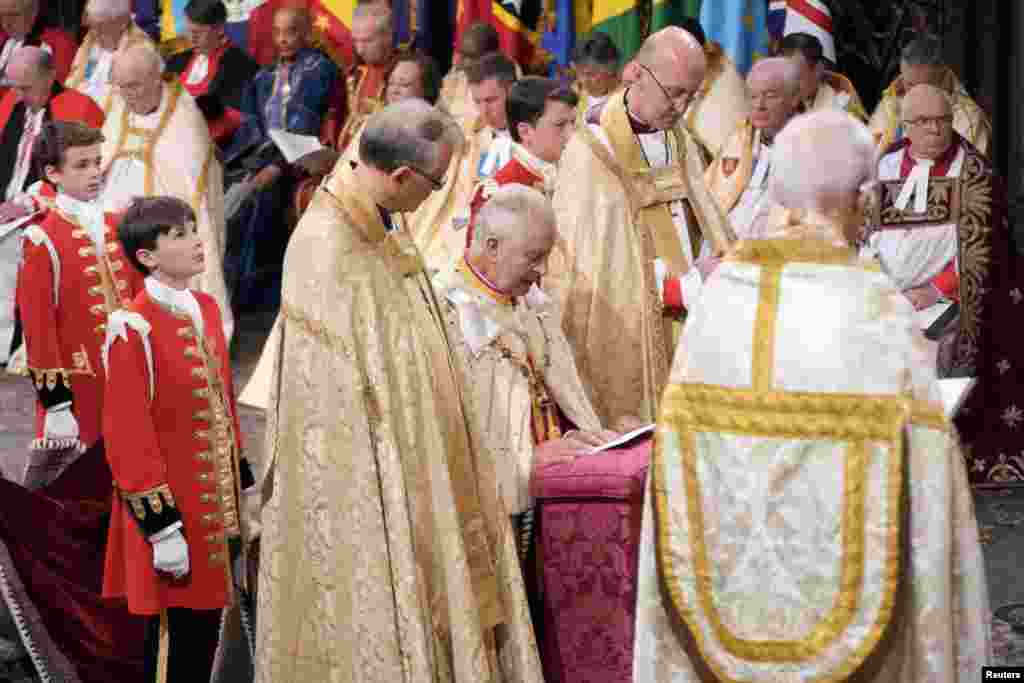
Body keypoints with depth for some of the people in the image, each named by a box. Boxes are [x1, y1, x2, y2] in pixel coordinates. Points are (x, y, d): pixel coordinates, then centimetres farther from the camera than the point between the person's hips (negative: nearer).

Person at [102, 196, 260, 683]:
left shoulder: (206, 309, 7)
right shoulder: (134, 329, -18)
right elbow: (128, 436, -18)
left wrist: (245, 486, 17)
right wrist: (161, 526, -19)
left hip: (216, 503, 7)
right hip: (173, 505, -7)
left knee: (207, 619, 14)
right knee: (175, 632, 2)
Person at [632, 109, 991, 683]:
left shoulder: (717, 301, -4)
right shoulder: (883, 314, -16)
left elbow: (678, 480, 2)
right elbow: (922, 487, -13)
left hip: (729, 589, 4)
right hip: (849, 593, -4)